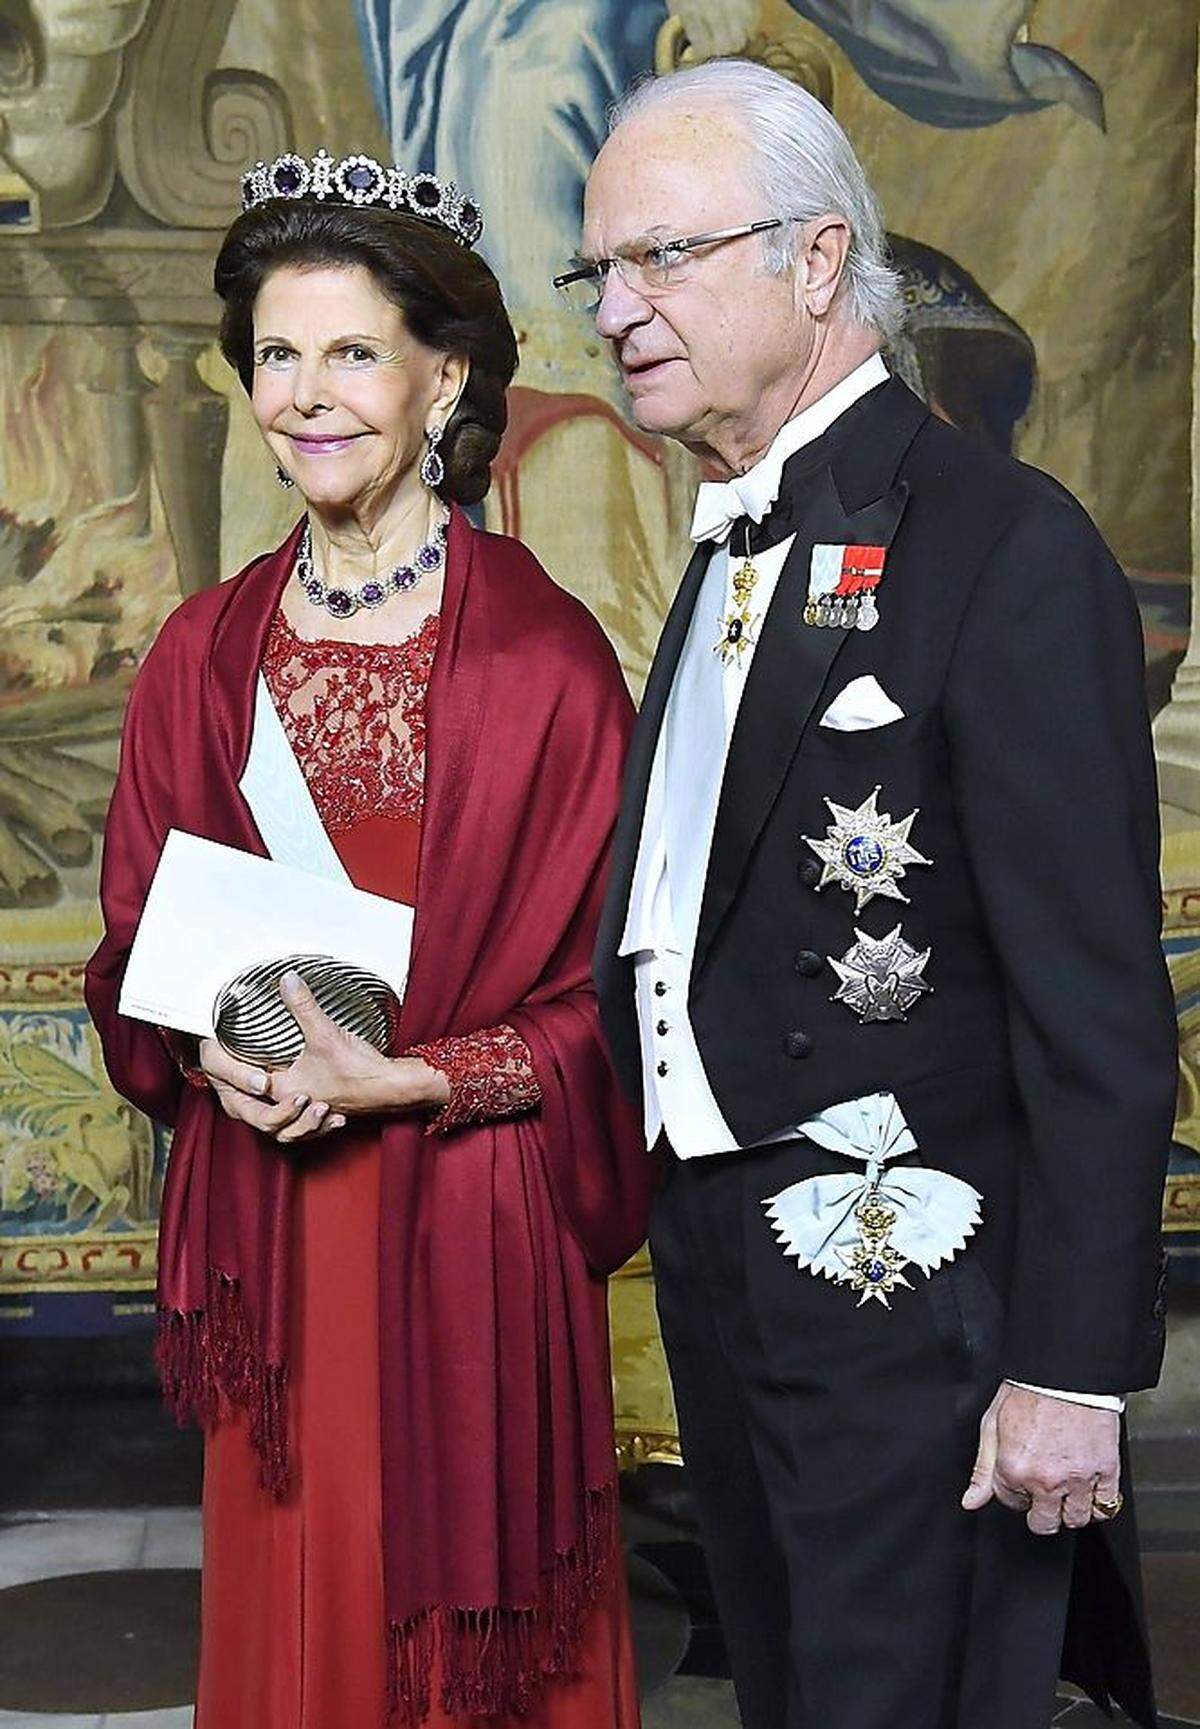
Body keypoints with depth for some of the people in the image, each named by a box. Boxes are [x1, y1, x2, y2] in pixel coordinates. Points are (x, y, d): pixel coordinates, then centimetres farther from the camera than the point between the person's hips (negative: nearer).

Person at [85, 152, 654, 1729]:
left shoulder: (544, 653, -9)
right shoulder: (204, 654, 5)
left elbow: (604, 990, -7)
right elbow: (139, 950, 12)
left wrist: (401, 1080, -18)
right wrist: (219, 1050, -9)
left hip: (472, 1227, -3)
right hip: (266, 1230, 4)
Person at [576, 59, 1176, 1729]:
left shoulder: (1007, 547, -15)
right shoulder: (735, 545, 13)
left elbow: (1098, 1009, -18)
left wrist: (1072, 1369, -18)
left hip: (911, 1292, -8)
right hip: (719, 1267, 9)